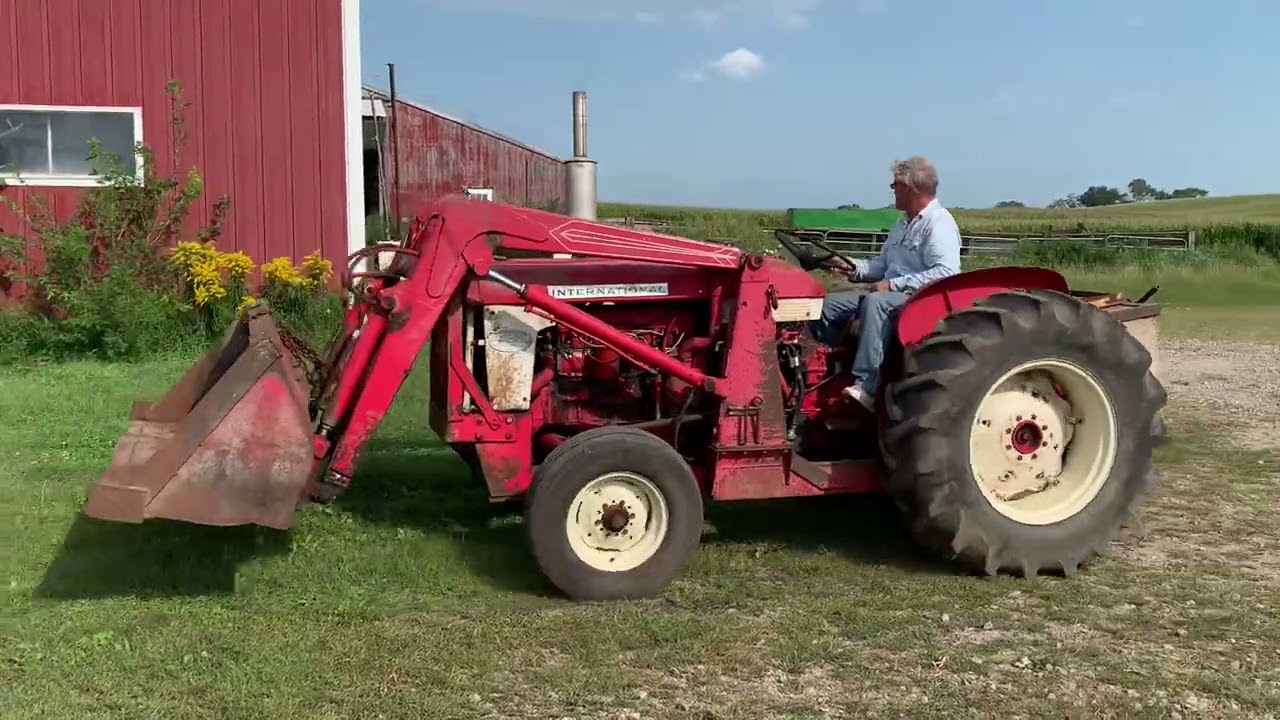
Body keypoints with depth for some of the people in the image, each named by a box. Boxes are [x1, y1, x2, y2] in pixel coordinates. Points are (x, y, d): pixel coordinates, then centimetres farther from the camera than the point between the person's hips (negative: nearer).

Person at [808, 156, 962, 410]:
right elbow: (882, 266, 27)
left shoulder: (939, 223, -10)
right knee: (829, 304, -2)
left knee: (875, 302, -38)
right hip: (890, 294, 10)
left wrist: (894, 284, -23)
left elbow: (946, 273, -23)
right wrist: (853, 268, 7)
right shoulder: (903, 225, 21)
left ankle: (866, 387, -44)